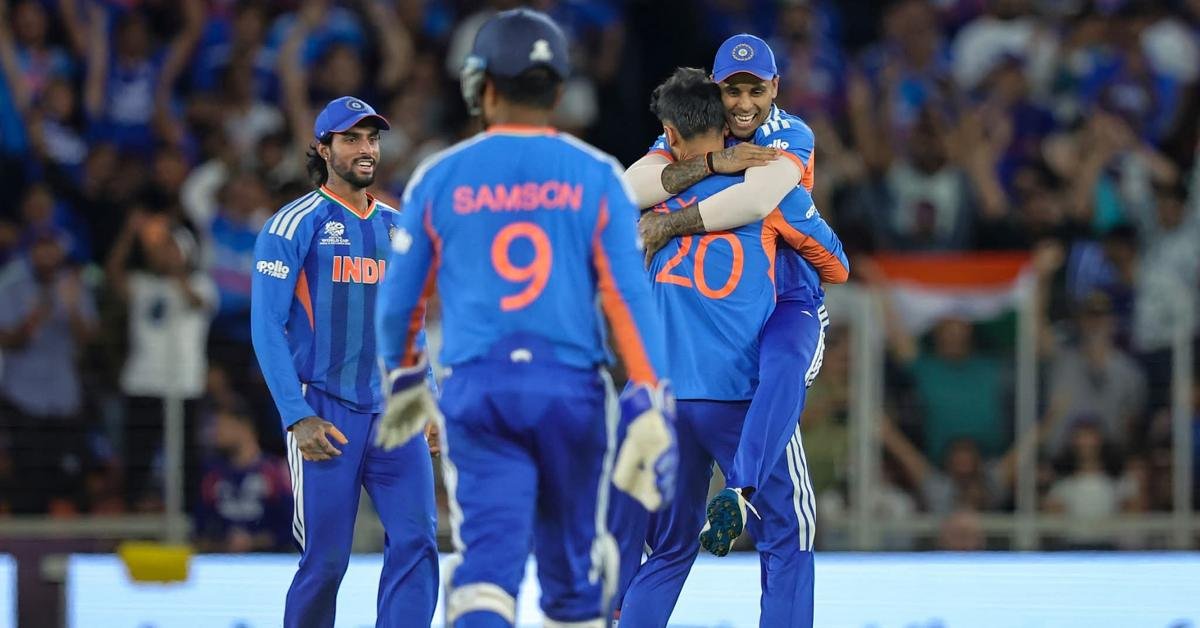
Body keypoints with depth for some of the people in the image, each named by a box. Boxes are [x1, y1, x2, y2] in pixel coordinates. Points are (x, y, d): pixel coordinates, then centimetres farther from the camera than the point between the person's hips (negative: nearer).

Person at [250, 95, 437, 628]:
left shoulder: (397, 228, 14)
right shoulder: (295, 225, -2)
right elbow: (266, 326, -7)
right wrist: (298, 417, -15)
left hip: (394, 411, 4)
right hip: (325, 413, -4)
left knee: (417, 540, -10)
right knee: (325, 559, -2)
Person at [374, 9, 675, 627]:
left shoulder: (438, 177, 4)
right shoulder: (596, 176, 2)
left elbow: (399, 296, 11)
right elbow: (628, 294, -5)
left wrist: (401, 379, 30)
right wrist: (651, 409, -6)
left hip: (476, 390, 0)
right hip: (572, 387, 0)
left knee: (488, 557, -9)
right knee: (574, 570, 14)